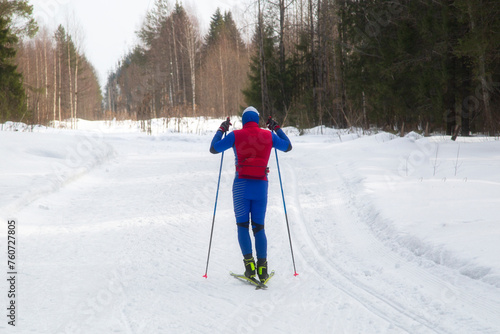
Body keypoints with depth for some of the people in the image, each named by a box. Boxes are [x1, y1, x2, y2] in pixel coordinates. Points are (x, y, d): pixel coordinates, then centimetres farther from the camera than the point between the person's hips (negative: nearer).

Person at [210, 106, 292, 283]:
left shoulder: (236, 135, -2)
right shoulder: (268, 135, 6)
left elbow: (214, 148, 3)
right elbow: (287, 146, 22)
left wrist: (221, 129, 15)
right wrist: (276, 128, 30)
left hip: (242, 184, -2)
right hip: (261, 185, 2)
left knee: (242, 225, 7)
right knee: (259, 227, 9)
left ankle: (249, 263, -8)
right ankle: (262, 267, 0)